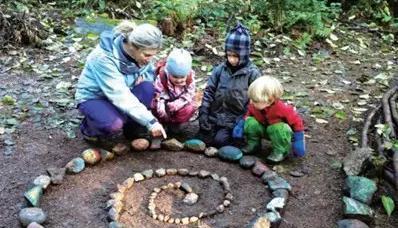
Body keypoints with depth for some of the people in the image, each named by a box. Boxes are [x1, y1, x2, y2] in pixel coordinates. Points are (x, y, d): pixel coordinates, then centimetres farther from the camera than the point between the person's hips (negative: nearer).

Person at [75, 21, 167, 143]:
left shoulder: (139, 53, -14)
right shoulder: (104, 58, -33)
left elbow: (152, 72, 4)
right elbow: (120, 96, -37)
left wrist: (143, 76, -21)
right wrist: (150, 121, -39)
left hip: (119, 93, 6)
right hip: (93, 97, -5)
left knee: (147, 88, -23)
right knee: (114, 124, -35)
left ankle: (133, 128, -3)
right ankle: (88, 126, -1)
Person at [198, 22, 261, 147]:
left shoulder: (252, 73, -10)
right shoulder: (220, 69, 0)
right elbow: (209, 91, 3)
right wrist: (203, 114, -5)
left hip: (234, 120, -4)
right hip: (215, 115, 4)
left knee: (220, 140, -17)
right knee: (203, 138, -6)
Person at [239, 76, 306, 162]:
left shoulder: (282, 108, -34)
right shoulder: (253, 106, -19)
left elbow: (296, 121, -24)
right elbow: (248, 115, 4)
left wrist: (298, 141, -22)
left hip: (280, 130, -4)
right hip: (264, 129, 4)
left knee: (278, 129, -39)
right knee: (250, 122, -22)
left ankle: (280, 151, -14)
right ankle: (253, 144, 1)